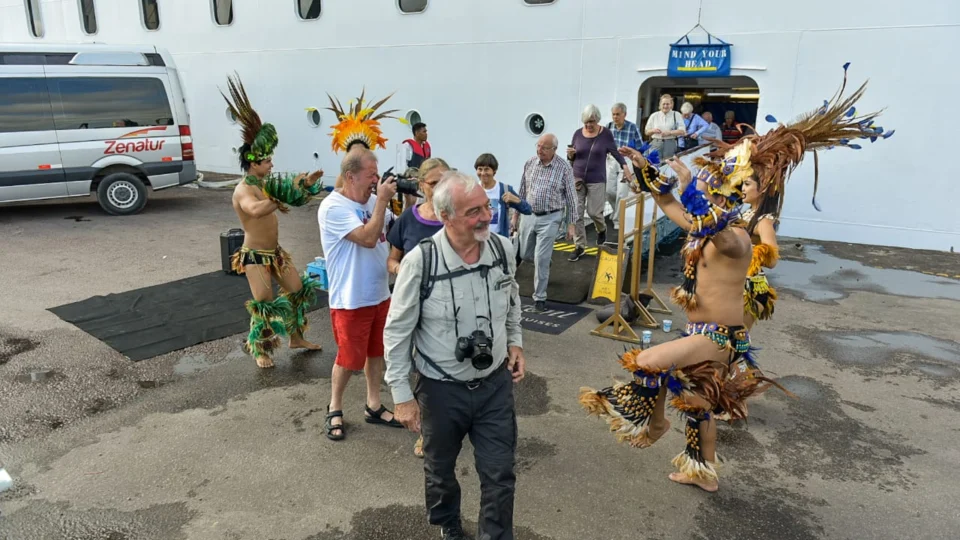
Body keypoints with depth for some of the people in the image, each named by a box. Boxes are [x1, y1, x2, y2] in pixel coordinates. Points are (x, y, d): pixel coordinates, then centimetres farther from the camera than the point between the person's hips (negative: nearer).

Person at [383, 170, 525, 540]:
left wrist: (515, 342, 4)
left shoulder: (503, 249, -10)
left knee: (500, 475, 12)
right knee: (440, 471, 23)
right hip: (441, 389, -2)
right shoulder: (419, 262, -23)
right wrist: (402, 396, -10)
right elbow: (397, 332, -13)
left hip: (495, 383, 2)